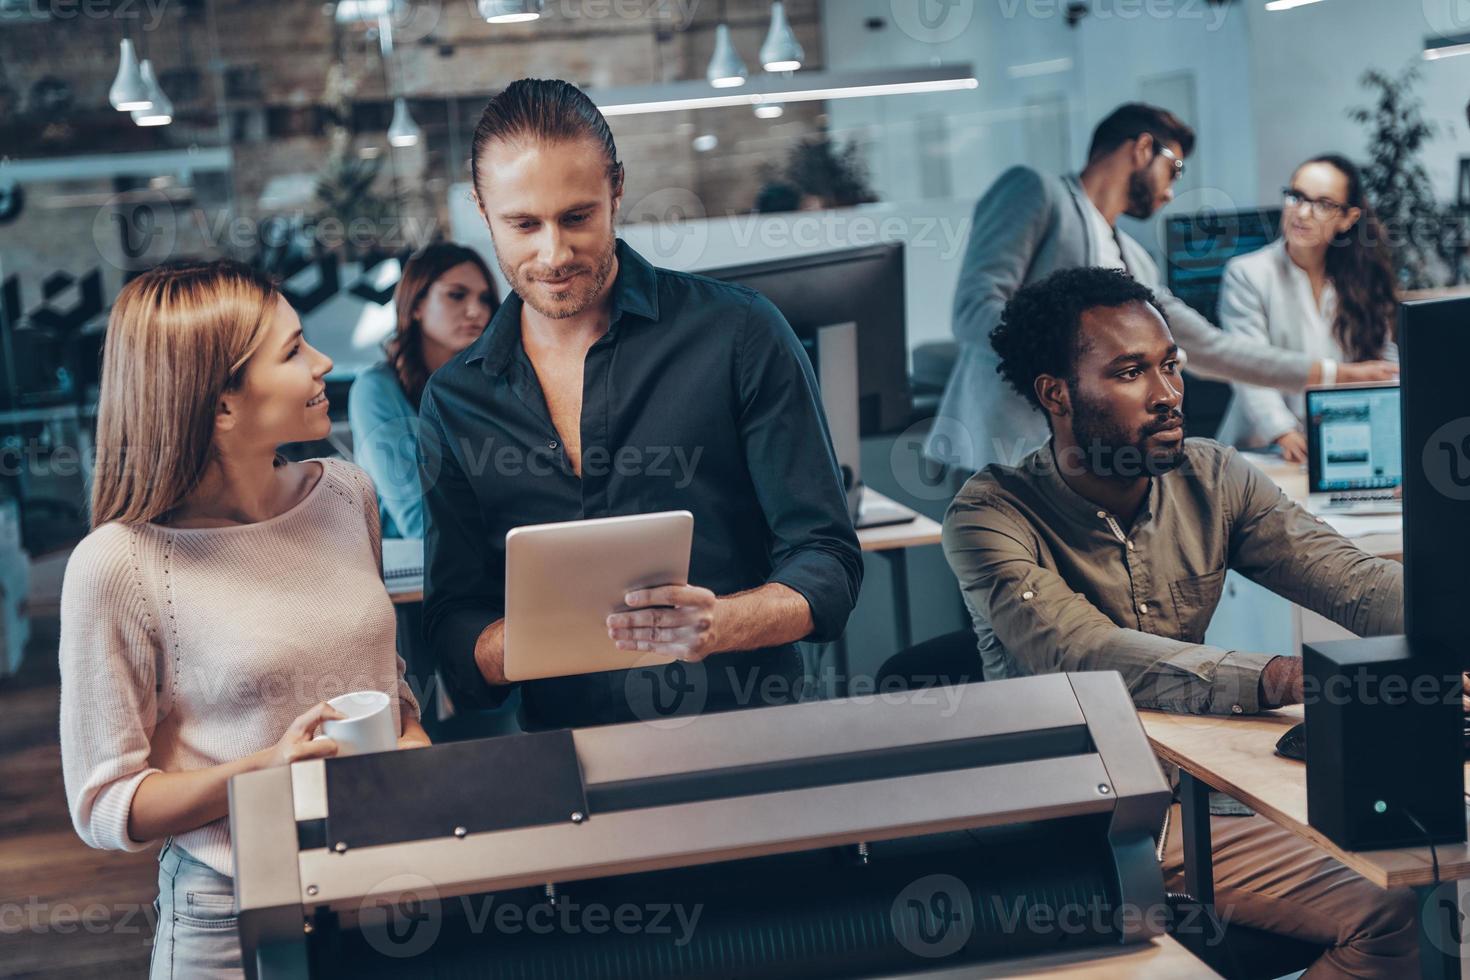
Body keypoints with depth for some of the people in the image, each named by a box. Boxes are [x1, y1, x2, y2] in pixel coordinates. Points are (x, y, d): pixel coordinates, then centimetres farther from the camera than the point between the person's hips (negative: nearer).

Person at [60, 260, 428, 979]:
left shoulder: (346, 495, 2)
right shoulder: (118, 567, -15)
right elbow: (105, 808, -10)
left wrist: (414, 746, -4)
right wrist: (262, 769, -23)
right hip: (233, 918, -5)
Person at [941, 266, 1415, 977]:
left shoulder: (1212, 481, 2)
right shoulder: (990, 515, -14)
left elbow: (1360, 585, -7)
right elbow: (1089, 658, -30)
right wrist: (1286, 678, -43)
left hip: (1192, 808, 5)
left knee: (1393, 916, -12)